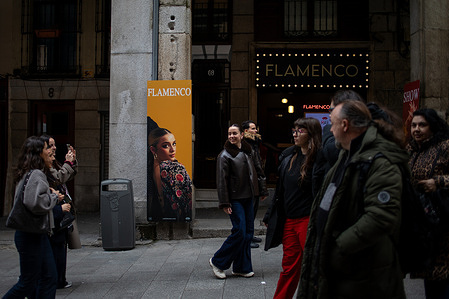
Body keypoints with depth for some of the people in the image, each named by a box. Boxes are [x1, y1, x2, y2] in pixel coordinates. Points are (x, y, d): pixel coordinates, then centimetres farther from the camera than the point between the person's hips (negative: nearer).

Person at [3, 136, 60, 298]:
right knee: (27, 283, 1)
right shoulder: (36, 175, -18)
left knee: (50, 278, 10)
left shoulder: (28, 174, 14)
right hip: (31, 236, -10)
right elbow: (35, 203, -31)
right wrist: (53, 196, -15)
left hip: (39, 236, 10)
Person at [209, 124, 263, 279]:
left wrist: (260, 191, 20)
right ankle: (217, 262, 5)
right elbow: (221, 181, -13)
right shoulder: (224, 156, -9)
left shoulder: (249, 151, 10)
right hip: (235, 199, -7)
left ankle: (241, 268, 17)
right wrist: (224, 203, -17)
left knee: (248, 232, 7)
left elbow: (257, 168, 24)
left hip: (248, 198, 7)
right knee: (239, 232, -11)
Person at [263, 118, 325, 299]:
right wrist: (270, 216, 19)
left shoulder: (319, 159, -11)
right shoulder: (288, 156, 11)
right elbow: (280, 190, 17)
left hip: (308, 221, -6)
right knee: (289, 267, 14)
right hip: (288, 221, 7)